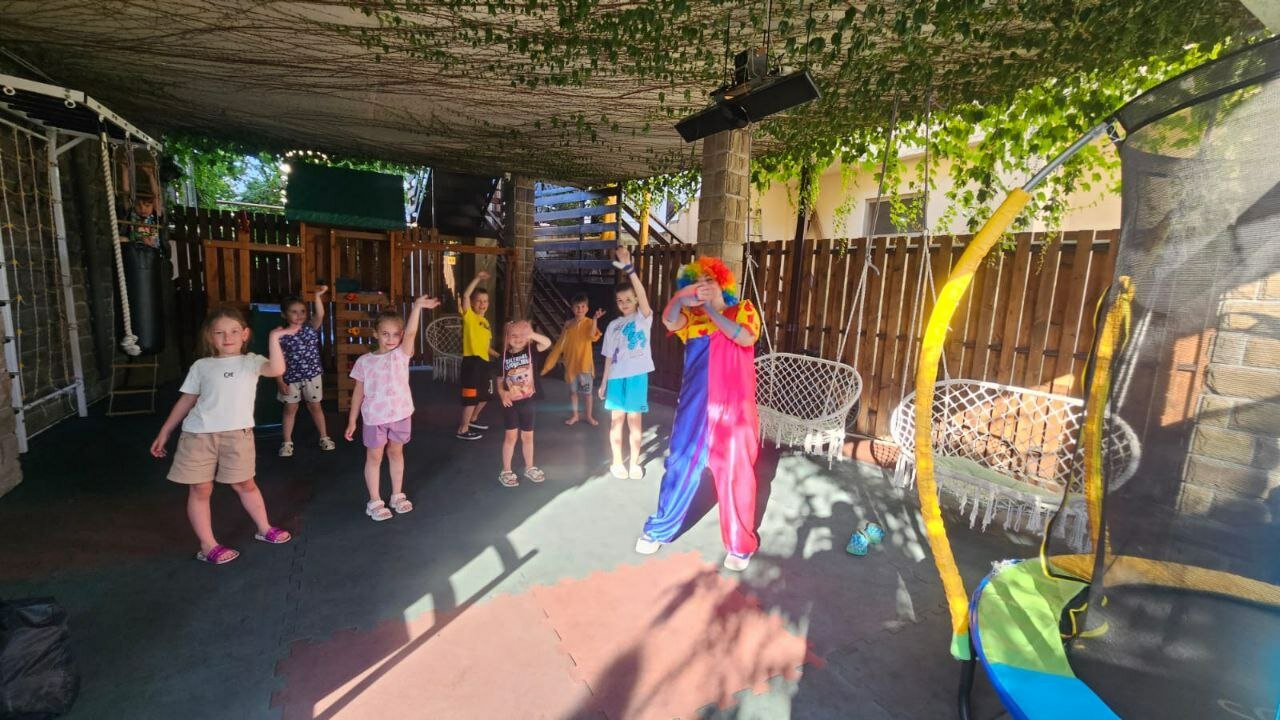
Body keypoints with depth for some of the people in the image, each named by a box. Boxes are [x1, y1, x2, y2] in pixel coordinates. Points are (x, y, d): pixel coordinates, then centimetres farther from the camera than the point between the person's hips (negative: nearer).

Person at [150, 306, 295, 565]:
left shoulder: (251, 361, 1)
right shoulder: (201, 366, 6)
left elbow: (276, 370, -21)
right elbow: (186, 400, 13)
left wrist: (274, 339, -30)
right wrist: (164, 432, 15)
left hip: (237, 434, -1)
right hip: (199, 435, 1)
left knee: (244, 484, 14)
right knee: (200, 489, 6)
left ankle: (264, 529, 31)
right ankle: (208, 546, 17)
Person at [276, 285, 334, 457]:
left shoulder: (311, 329, -4)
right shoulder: (281, 336, -8)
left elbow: (320, 315, -23)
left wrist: (318, 296, -37)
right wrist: (280, 382, -8)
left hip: (312, 375, 1)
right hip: (290, 378, -1)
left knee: (315, 407, 13)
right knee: (290, 409, 11)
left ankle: (324, 437, 24)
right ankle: (287, 442, 22)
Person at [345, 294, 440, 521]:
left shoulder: (402, 354, -5)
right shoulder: (364, 361, -4)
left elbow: (411, 333, -23)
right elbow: (358, 392, 2)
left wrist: (417, 306, -36)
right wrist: (352, 421, 2)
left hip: (400, 415, 1)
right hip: (374, 418, -1)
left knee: (396, 453, 16)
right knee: (374, 457, 10)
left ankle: (397, 496, 31)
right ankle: (375, 502, 23)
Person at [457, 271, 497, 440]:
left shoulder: (486, 322, 14)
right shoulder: (469, 316, -7)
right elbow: (465, 295, -22)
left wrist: (497, 355, 10)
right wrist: (477, 278, -19)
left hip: (484, 362, 8)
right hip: (472, 361, -8)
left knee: (485, 395, 19)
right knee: (471, 397, -5)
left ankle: (473, 420, 39)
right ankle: (463, 429, 6)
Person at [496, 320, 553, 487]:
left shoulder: (531, 351, -4)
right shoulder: (504, 357, -2)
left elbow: (547, 342, -22)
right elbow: (500, 380, 3)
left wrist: (531, 334, -34)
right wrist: (502, 393, -14)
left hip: (527, 401, 1)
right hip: (510, 402, -1)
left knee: (527, 436, 13)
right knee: (511, 436, 4)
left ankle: (529, 468, 29)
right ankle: (506, 471, 17)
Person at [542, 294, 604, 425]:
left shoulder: (589, 322, -9)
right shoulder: (568, 324, 1)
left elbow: (593, 336, -31)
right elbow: (560, 344, 6)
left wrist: (595, 319, -44)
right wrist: (550, 362, 6)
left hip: (585, 363, -3)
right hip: (570, 363, 3)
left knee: (587, 392, 7)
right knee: (572, 391, 14)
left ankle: (589, 416, 25)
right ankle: (575, 415, 29)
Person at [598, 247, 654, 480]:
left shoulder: (644, 317, -1)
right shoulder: (613, 325, 8)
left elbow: (642, 293, -19)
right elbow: (609, 356, 10)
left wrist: (628, 267, -29)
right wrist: (603, 382, 7)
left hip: (637, 375, -2)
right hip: (617, 376, 3)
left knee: (634, 420, 4)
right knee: (617, 419, 7)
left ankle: (635, 463, 19)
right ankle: (617, 462, 20)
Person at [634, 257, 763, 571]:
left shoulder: (743, 309, 5)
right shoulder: (692, 316, 10)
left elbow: (746, 337, -15)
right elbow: (670, 321, -12)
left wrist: (712, 311, -16)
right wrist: (683, 297, -30)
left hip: (733, 407, -2)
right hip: (695, 406, 2)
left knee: (735, 473, 5)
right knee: (680, 466, 11)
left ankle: (740, 545, 22)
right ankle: (659, 530, 28)